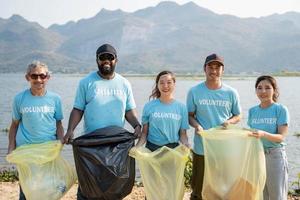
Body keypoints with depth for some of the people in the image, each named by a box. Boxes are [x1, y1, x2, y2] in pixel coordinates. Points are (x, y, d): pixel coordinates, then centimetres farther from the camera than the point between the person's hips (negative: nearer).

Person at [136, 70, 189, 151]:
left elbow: (183, 134, 3)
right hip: (152, 148, 0)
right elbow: (144, 133, 1)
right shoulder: (149, 106, -1)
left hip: (173, 148, 1)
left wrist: (186, 145, -16)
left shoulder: (181, 107, 1)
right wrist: (137, 147, -15)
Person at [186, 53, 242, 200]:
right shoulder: (194, 92, -2)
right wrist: (196, 125, -18)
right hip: (201, 148, -1)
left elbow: (237, 116, 9)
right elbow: (190, 115, 4)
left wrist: (229, 121, -13)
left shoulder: (231, 93, 1)